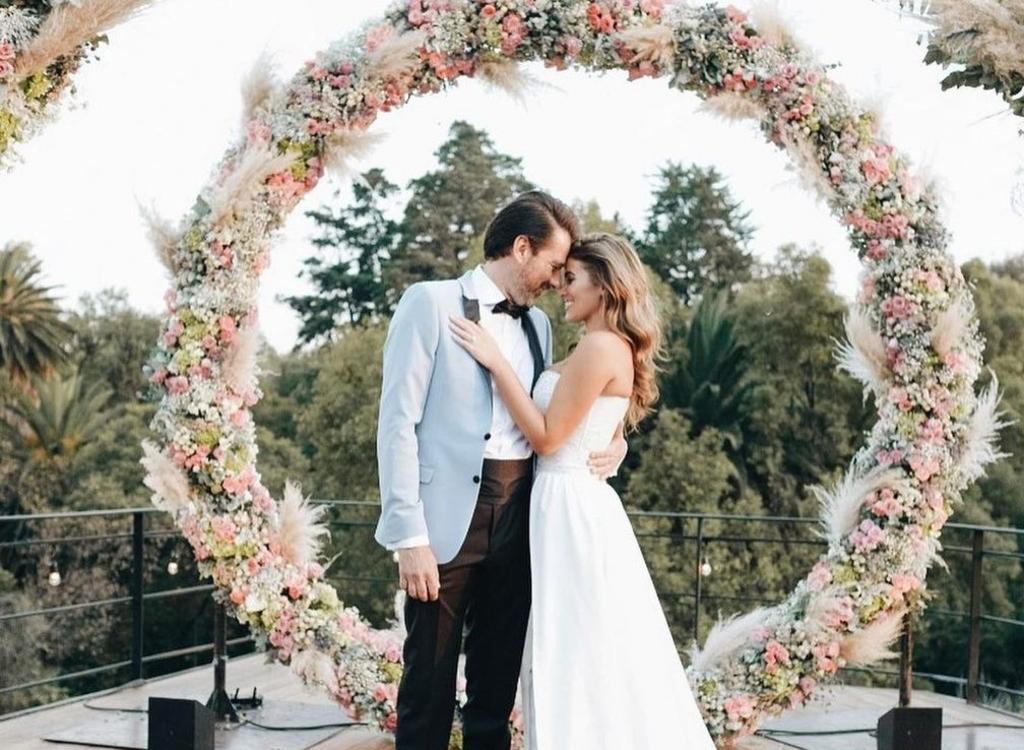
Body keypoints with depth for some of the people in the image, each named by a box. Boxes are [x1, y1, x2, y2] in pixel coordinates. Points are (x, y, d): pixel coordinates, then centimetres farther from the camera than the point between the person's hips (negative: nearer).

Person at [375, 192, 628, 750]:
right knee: (430, 683, 0)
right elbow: (398, 421, -9)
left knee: (497, 679, 12)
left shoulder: (538, 325, 16)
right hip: (448, 521, -6)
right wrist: (410, 536, -15)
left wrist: (609, 441, 1)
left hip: (517, 522, 6)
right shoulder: (431, 303, -3)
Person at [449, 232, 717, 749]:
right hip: (574, 503, 10)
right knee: (586, 653, 14)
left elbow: (547, 436, -16)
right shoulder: (612, 348, 15)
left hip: (571, 508, -10)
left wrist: (495, 361, -15)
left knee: (580, 651, -3)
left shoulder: (600, 346, -15)